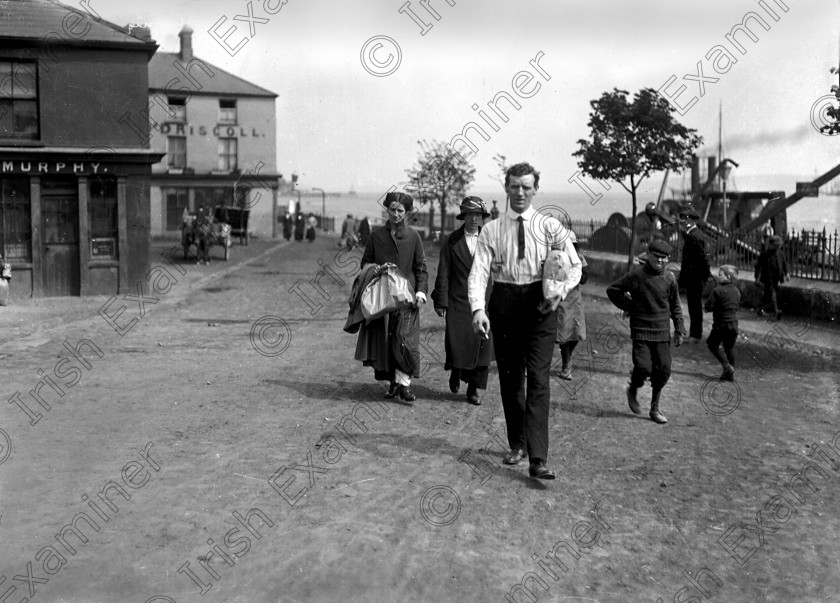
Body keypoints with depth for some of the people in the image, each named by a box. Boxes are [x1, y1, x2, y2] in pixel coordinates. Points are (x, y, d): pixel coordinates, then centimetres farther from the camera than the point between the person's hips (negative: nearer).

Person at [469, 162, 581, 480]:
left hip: (540, 303, -2)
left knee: (538, 378, -10)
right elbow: (479, 271, -4)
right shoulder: (491, 230, 5)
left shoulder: (550, 226, 4)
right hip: (504, 303, 2)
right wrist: (478, 308, -20)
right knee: (509, 378, 9)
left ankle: (538, 459, -12)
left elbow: (574, 265, 6)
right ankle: (517, 444, 24)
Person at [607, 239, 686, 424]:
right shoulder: (636, 275, -4)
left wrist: (679, 329, 10)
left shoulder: (669, 278, 5)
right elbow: (612, 290, 5)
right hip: (641, 330, -3)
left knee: (664, 369, 0)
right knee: (643, 366, -14)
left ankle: (655, 408, 17)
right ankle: (633, 392, 19)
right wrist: (628, 307, 1)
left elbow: (675, 306, 14)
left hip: (662, 332, 3)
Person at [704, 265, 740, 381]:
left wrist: (707, 308, 5)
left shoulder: (718, 290, -15)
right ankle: (731, 374, 16)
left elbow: (708, 307, -16)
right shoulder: (736, 291, 6)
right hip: (734, 323, 6)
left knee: (713, 345, 9)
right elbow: (737, 305, 17)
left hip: (721, 324, -6)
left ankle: (727, 366, -4)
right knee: (730, 348, 13)